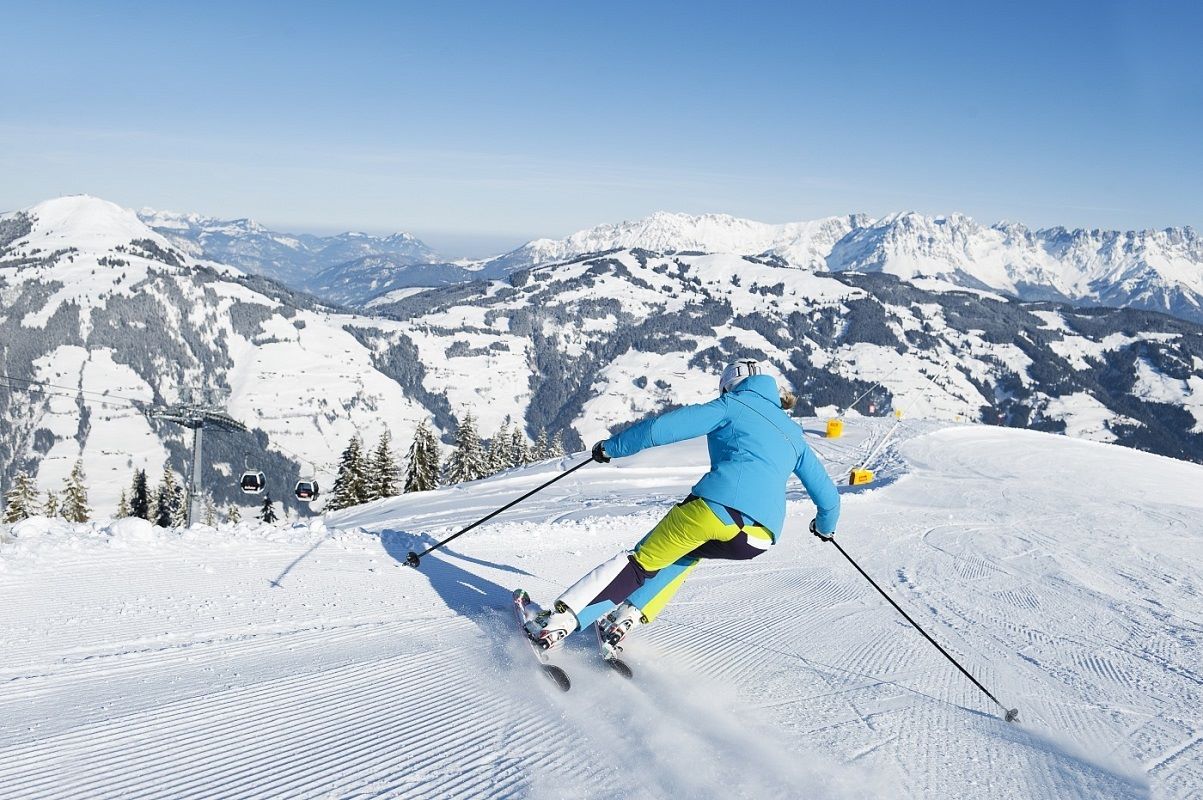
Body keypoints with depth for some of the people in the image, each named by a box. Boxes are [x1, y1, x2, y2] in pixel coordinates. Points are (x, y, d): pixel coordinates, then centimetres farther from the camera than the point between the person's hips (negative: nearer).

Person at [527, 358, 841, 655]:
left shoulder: (733, 405, 16)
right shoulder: (793, 432, 30)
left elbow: (664, 427, 6)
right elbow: (826, 491, 35)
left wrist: (612, 447, 16)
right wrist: (826, 524, 55)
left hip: (717, 505, -4)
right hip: (761, 536, 5)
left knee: (641, 562, 11)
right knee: (687, 552, 31)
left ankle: (557, 621, 2)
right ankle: (627, 617, 14)